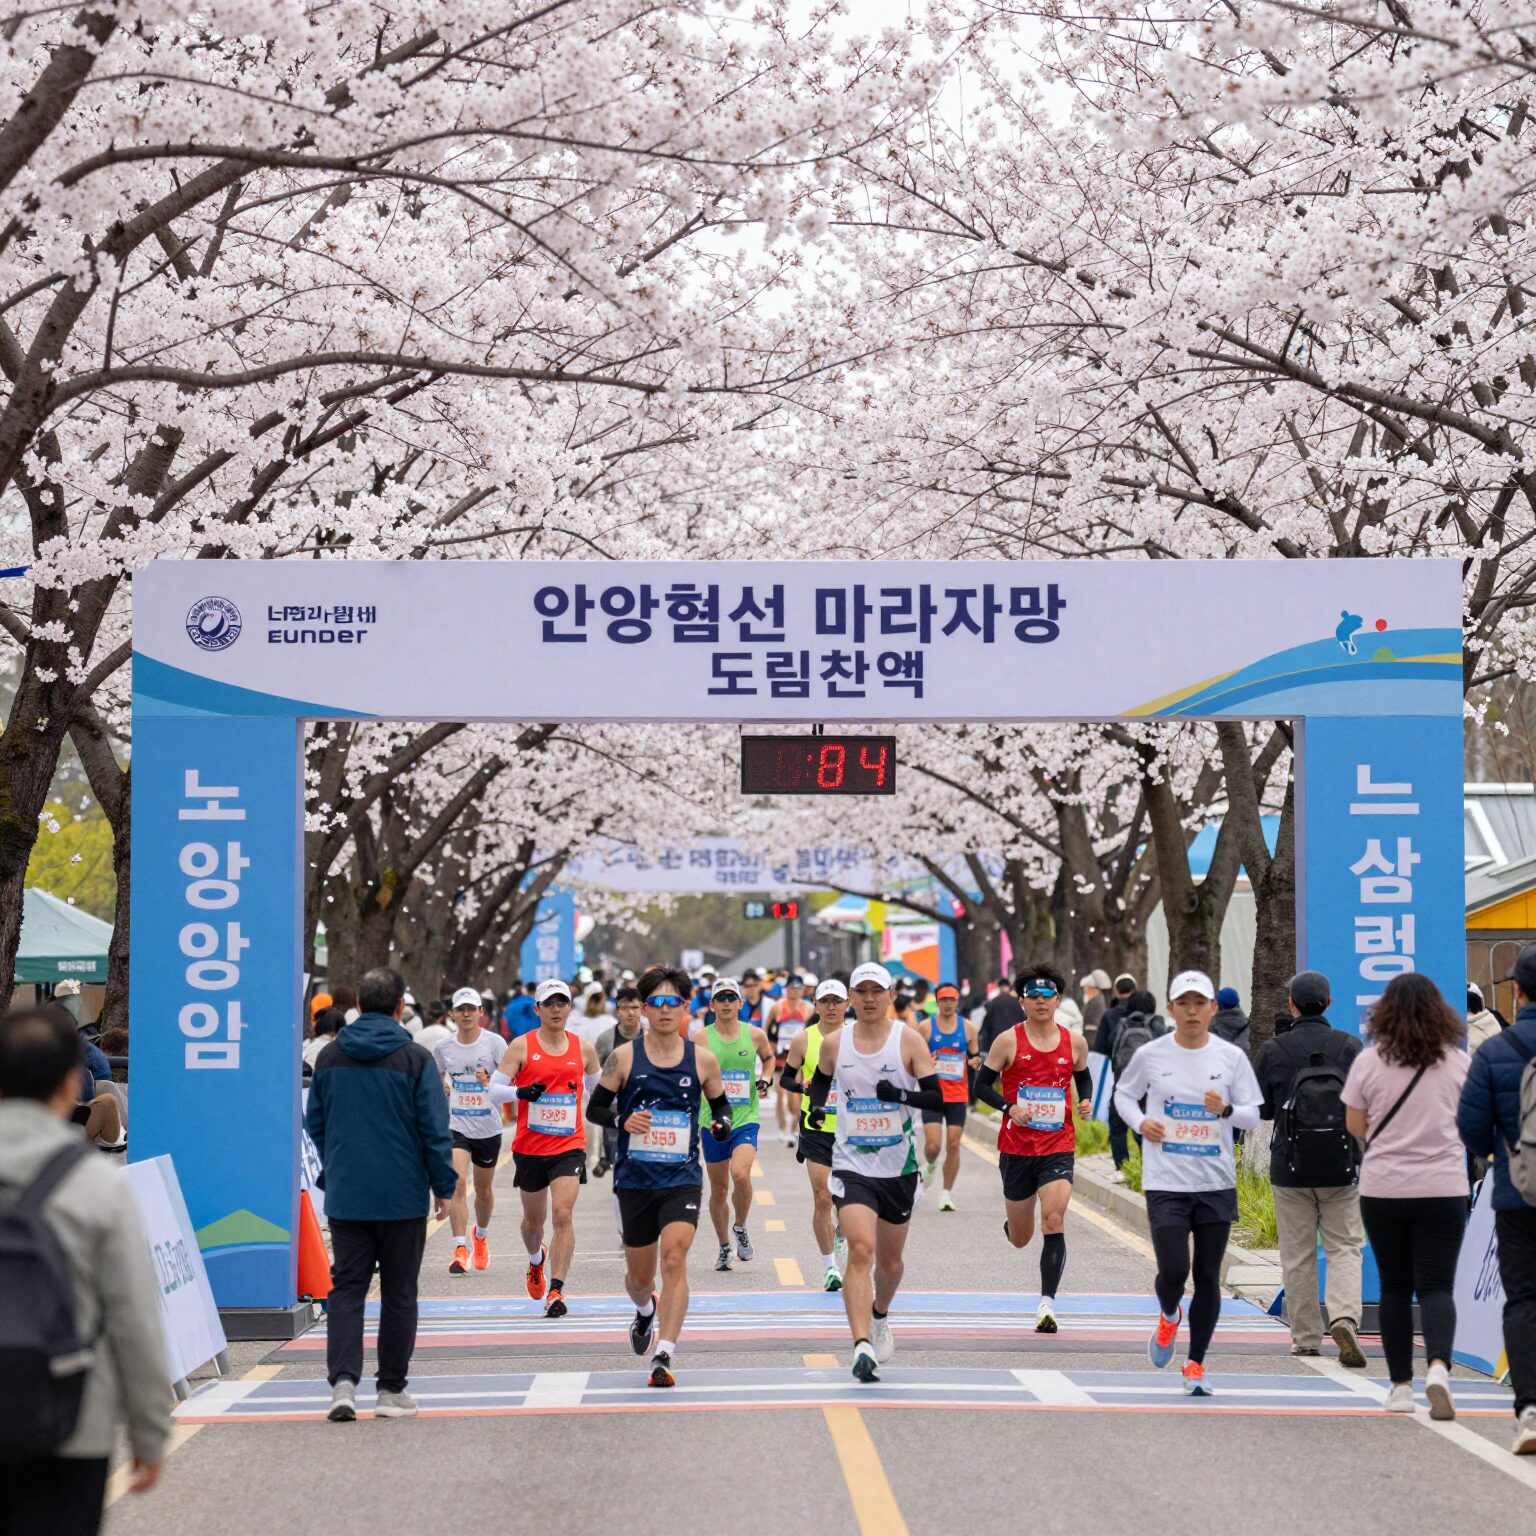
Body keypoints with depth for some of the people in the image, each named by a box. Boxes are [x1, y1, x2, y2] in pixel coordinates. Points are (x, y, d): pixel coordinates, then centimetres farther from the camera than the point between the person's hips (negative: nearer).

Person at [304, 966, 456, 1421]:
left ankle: (343, 1380, -12)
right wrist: (444, 1187, 1)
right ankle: (391, 1389, 11)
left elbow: (315, 1123, 13)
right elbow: (435, 1128, -7)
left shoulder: (329, 1057, 5)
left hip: (344, 1196, 3)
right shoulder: (416, 1058, -8)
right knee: (399, 1294, 7)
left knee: (346, 1289, 5)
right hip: (402, 1197, -3)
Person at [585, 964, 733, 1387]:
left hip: (683, 1177, -1)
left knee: (674, 1258, -21)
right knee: (639, 1276, 13)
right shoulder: (624, 1058, -2)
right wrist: (622, 1120, -17)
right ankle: (646, 1312, 49)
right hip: (634, 1178, 1)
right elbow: (594, 1108, 3)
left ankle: (663, 1356, -22)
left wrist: (723, 1124, -7)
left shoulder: (702, 1061, 1)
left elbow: (720, 1104, 15)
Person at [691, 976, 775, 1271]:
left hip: (746, 1117, -1)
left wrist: (765, 1078, 4)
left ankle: (740, 1229, 2)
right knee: (718, 1188, 7)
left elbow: (768, 1057, 22)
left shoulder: (755, 1035, 2)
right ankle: (724, 1246, 26)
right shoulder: (701, 1038, -2)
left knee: (740, 1174, -24)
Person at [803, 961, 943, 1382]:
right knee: (860, 1251, -19)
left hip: (899, 1166, 1)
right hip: (852, 1165, -1)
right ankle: (862, 1346, -25)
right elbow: (820, 1079, 21)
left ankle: (879, 1317, 47)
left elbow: (938, 1097, -8)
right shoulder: (834, 1042, 1)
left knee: (889, 1261, 15)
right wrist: (816, 1105, 1)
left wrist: (901, 1095, -26)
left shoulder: (909, 1040, -5)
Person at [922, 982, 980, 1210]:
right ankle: (931, 1165, 25)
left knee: (953, 1145, -1)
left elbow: (975, 1056, 14)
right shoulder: (926, 1027, -1)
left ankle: (947, 1193, 10)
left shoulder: (968, 1028, 5)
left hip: (958, 1095, 2)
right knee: (933, 1145, -10)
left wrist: (976, 1061, -10)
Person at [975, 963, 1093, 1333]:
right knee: (1021, 1238, 11)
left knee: (1053, 1222, -19)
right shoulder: (1008, 1041, -3)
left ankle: (1047, 1304, -15)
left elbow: (1083, 1078, 21)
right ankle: (1011, 1226, 50)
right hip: (1016, 1147, 0)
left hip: (1058, 1147, 0)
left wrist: (1085, 1101, 0)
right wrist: (1009, 1108, -16)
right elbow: (982, 1084, 1)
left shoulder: (1074, 1042, 4)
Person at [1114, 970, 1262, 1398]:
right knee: (1173, 1270, -12)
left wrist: (1226, 1110, -18)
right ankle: (1169, 1316, 24)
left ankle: (1195, 1364, 17)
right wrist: (1140, 1122, -4)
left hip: (1217, 1184, 1)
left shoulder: (1231, 1057, 0)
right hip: (1166, 1182, -1)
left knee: (1208, 1277, 4)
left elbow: (1252, 1115, 3)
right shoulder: (1151, 1054, -1)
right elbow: (1123, 1093, 15)